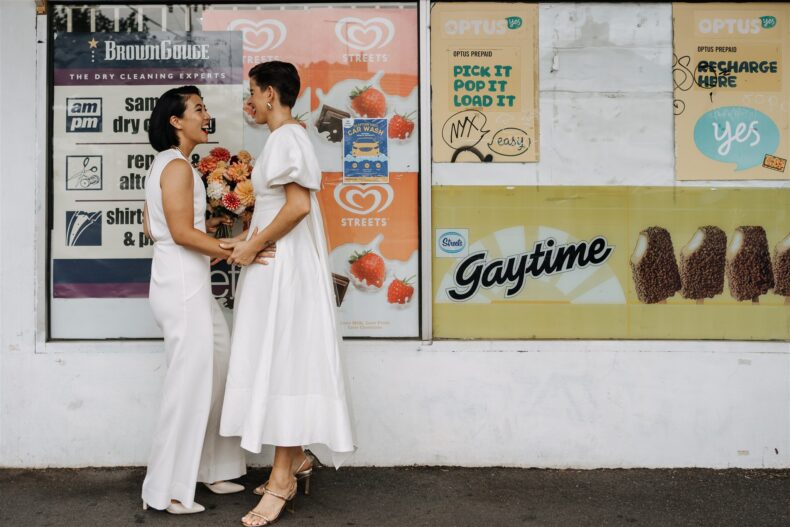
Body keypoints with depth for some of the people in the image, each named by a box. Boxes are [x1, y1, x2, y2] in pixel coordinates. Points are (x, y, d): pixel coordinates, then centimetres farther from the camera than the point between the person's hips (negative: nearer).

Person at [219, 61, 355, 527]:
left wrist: (254, 247, -16)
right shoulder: (286, 138, 18)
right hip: (274, 265, 10)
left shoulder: (287, 138, -13)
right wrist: (243, 241, 10)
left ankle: (282, 479, 2)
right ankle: (297, 457, 23)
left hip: (283, 267, -10)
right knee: (277, 362, 13)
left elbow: (299, 205, -24)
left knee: (280, 362, -6)